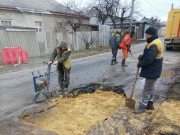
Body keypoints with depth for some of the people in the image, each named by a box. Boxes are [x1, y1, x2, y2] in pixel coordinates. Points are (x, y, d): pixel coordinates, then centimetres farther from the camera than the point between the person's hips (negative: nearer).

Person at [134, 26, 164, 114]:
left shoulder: (154, 45, -24)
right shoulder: (156, 42, 11)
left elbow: (149, 60, -27)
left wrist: (139, 64, -11)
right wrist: (142, 57, 1)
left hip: (152, 71, -11)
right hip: (153, 70, 11)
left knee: (147, 89, -1)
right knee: (151, 87, 19)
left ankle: (142, 106, 11)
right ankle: (150, 104, 33)